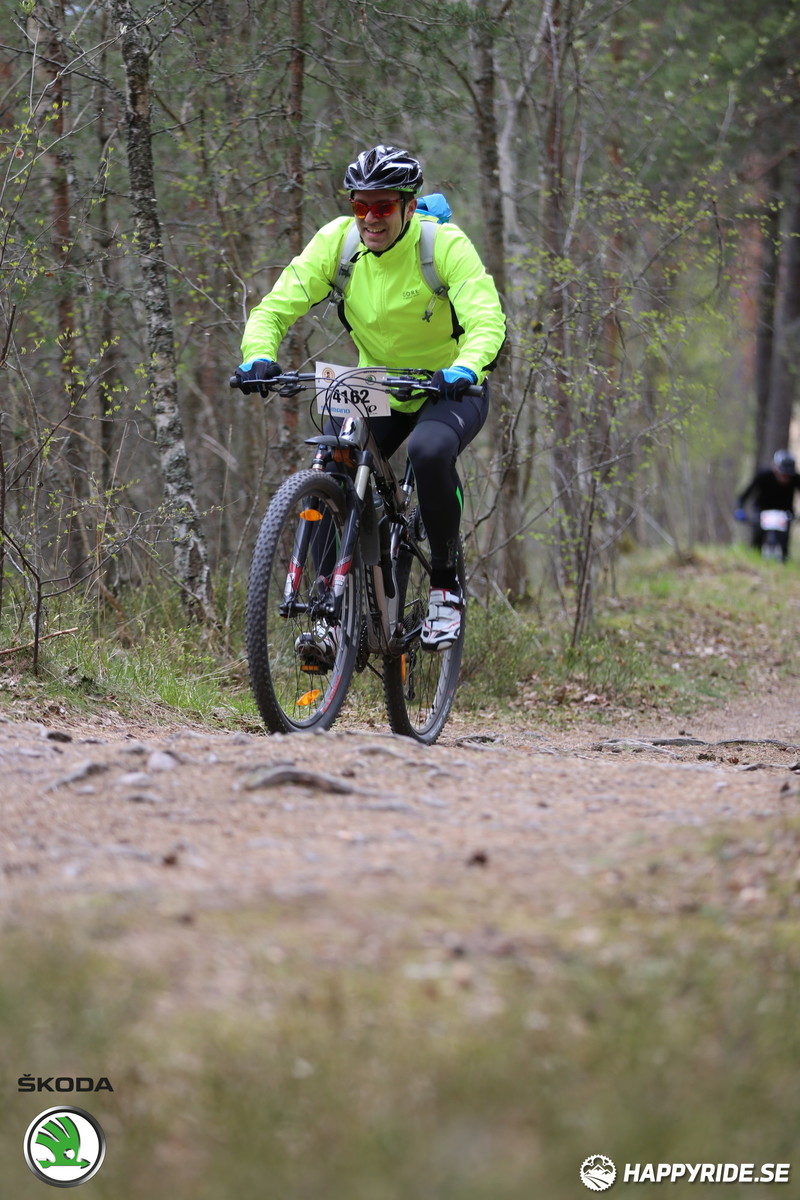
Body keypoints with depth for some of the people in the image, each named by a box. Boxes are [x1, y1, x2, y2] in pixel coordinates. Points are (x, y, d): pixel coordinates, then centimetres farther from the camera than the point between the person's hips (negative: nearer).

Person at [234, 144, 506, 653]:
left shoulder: (446, 245, -22)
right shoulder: (336, 241, -14)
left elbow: (487, 318, -32)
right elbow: (276, 309, -14)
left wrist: (465, 368, -53)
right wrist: (259, 358, -36)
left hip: (448, 389, -4)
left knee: (429, 451, -35)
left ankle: (447, 586, -17)